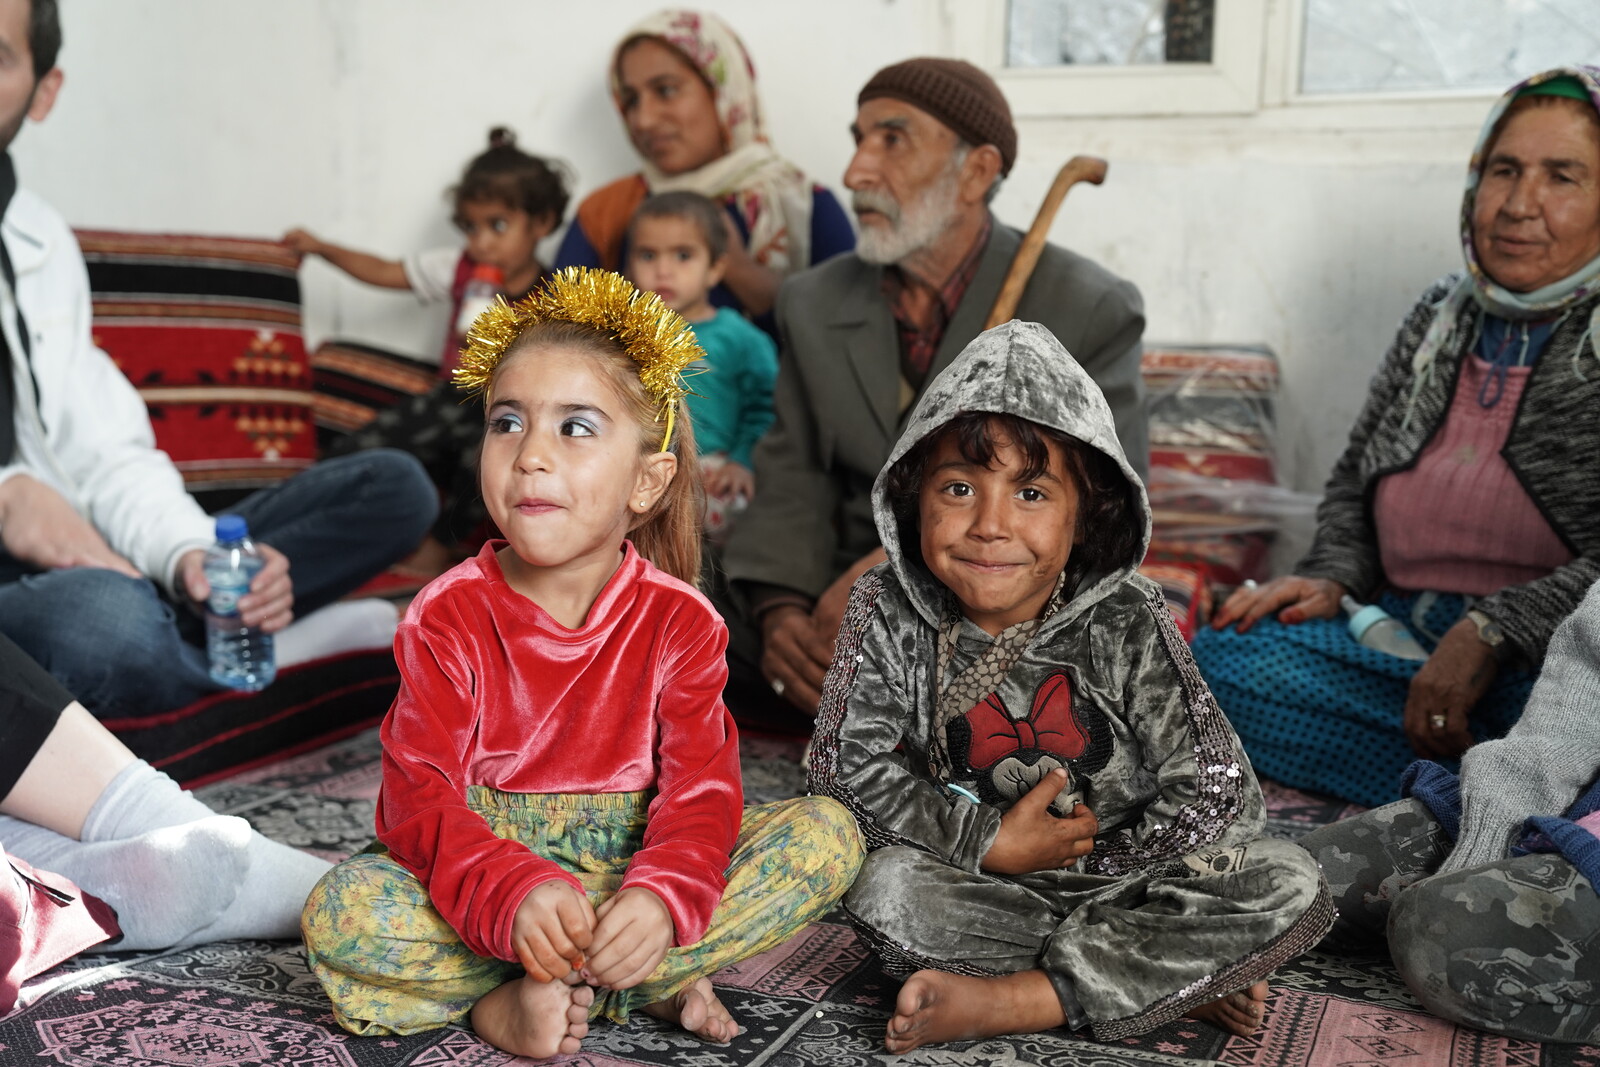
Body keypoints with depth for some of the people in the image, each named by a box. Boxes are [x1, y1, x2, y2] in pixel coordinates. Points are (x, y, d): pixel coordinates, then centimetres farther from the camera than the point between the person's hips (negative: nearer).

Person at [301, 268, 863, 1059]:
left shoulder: (680, 621, -5)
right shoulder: (448, 617, -7)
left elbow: (700, 791, -12)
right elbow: (419, 798, -16)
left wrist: (663, 898, -35)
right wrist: (516, 896, -36)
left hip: (627, 870, 2)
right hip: (486, 868, -1)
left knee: (826, 834, -18)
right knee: (341, 913, -30)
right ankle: (655, 981, -21)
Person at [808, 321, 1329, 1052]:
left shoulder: (1123, 621, -13)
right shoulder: (889, 610, -11)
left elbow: (1215, 793, -13)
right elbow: (848, 763, -14)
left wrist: (1085, 861, -13)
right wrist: (991, 844, -17)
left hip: (1120, 874, 1)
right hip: (977, 882, 0)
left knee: (1290, 888, -22)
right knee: (886, 887, -31)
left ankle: (1004, 1000, -27)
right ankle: (1180, 976, -20)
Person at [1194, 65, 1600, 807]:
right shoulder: (1438, 319, 15)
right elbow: (1353, 481, 24)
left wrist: (1492, 631, -22)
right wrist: (1332, 578, 4)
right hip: (1402, 647, 7)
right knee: (1221, 660, -21)